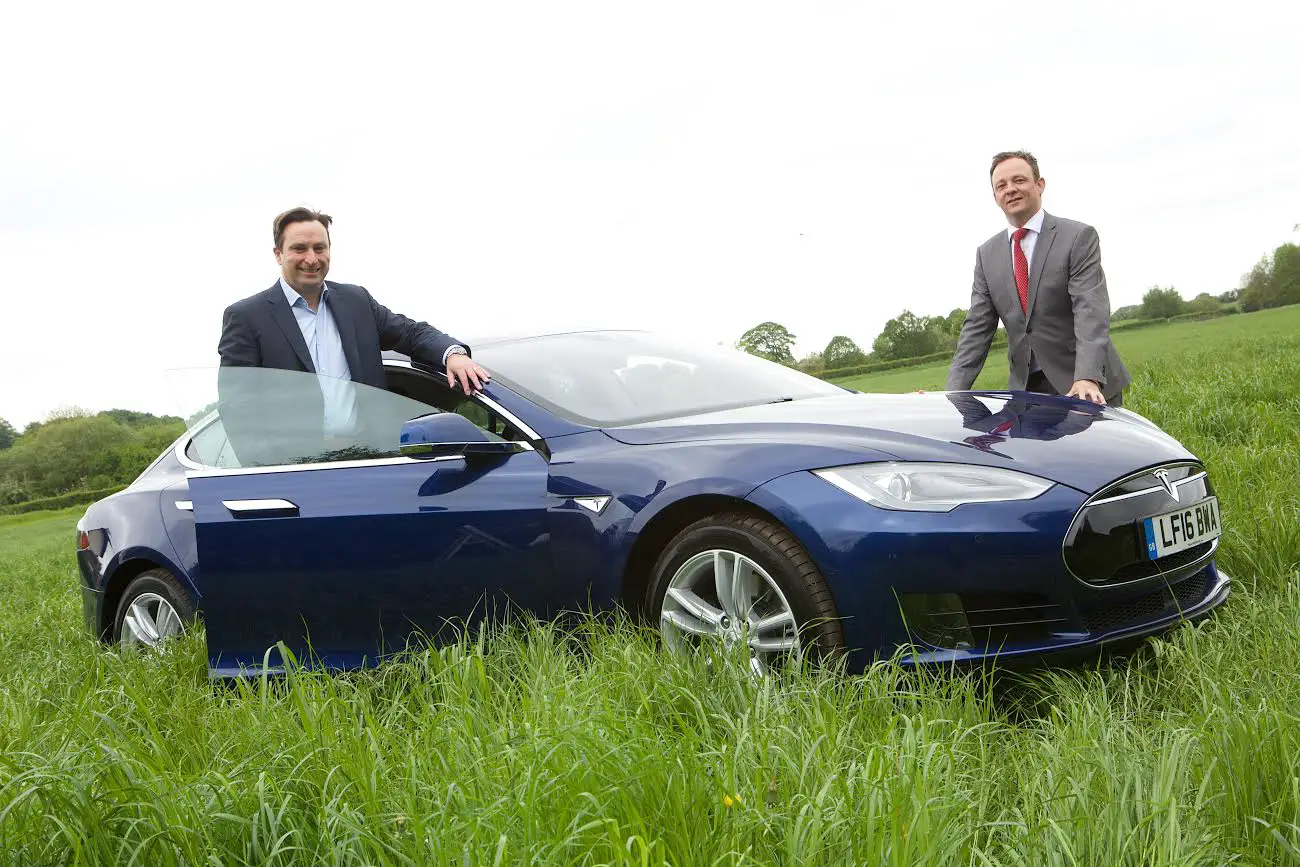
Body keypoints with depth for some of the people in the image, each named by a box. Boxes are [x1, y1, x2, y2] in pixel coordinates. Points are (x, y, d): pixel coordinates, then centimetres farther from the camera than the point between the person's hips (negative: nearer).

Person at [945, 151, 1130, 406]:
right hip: (1025, 388, 3)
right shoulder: (987, 254, 9)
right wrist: (955, 391, -7)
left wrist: (1087, 378, -30)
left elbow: (1091, 311, -16)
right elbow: (977, 328, 5)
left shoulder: (1079, 237, -5)